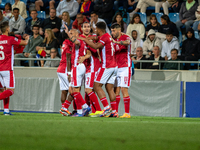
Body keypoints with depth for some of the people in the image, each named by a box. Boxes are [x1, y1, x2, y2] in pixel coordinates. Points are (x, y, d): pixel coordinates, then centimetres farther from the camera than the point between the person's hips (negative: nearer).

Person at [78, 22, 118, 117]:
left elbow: (96, 46, -26)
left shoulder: (104, 37, -11)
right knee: (110, 89, 7)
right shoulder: (108, 36, 16)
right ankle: (114, 111, 3)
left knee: (97, 86, -7)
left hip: (106, 66, -9)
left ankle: (107, 108, -15)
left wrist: (85, 40, -17)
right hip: (113, 66, 9)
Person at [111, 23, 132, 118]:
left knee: (124, 89, -11)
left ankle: (127, 113, -10)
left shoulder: (125, 37, -6)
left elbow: (127, 42, -30)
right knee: (116, 90, 3)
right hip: (116, 67, 7)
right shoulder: (113, 40, 17)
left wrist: (117, 42, -47)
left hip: (125, 67, -7)